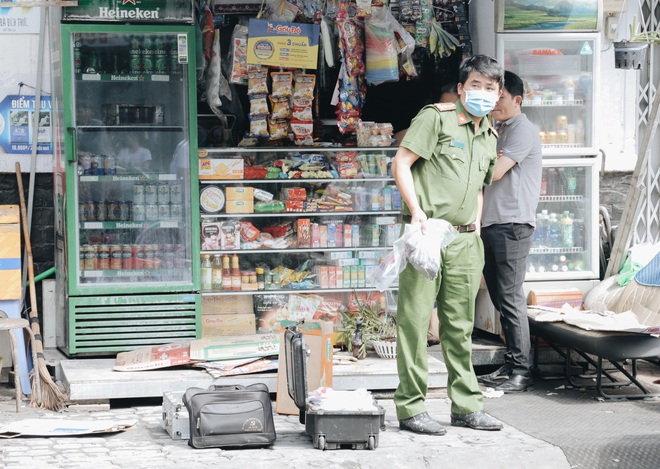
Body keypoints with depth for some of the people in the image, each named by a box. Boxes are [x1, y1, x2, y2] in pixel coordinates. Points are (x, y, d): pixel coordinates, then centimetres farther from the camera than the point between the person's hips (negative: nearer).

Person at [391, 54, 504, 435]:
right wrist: (417, 211, -16)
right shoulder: (436, 118, -2)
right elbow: (401, 164, -8)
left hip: (465, 239, 6)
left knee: (461, 325, 11)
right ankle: (410, 407, 1)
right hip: (427, 233, -6)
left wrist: (475, 233, 18)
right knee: (415, 320, -5)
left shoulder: (490, 138, 18)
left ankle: (467, 405, 18)